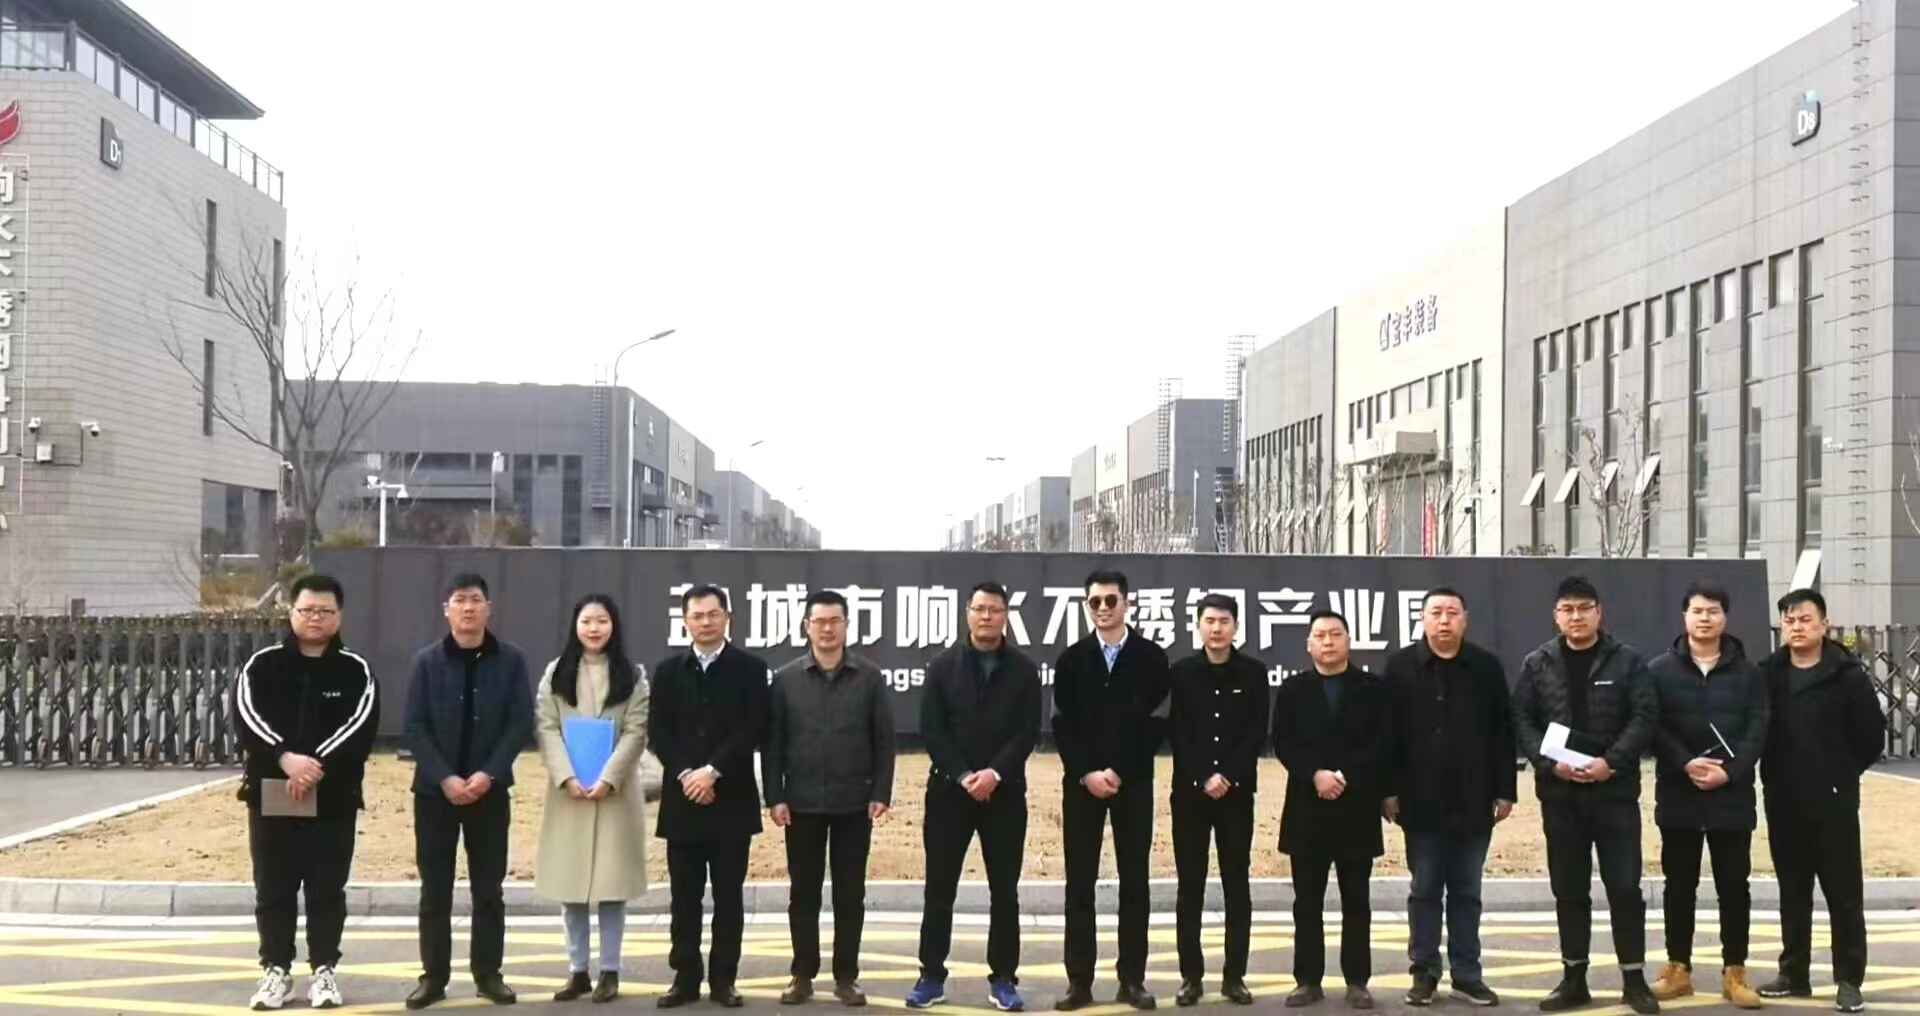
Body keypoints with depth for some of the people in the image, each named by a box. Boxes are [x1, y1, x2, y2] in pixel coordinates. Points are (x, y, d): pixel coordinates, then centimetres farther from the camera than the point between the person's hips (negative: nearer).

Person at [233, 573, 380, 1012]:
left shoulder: (356, 671, 2)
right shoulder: (261, 666, 4)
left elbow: (360, 727, -11)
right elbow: (248, 718, -10)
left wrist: (317, 766, -23)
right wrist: (286, 758, -25)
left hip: (334, 798, -1)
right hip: (270, 794, 1)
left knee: (327, 889, 5)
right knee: (273, 889, 7)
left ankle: (324, 970, 14)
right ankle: (276, 970, 17)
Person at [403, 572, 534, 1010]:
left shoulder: (511, 660, 0)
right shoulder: (426, 660, 1)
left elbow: (521, 723, -3)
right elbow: (415, 727, -3)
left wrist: (488, 774, -15)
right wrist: (445, 778, -15)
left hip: (489, 789, 0)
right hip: (435, 789, 0)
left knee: (489, 888, 6)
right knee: (435, 889, 4)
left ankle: (488, 973, 14)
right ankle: (434, 975, 11)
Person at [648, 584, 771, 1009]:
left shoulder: (751, 668, 0)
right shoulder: (668, 670, 8)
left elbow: (753, 730, -8)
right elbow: (657, 732, 2)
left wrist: (713, 771, -16)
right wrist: (685, 774, -12)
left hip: (731, 798, -2)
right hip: (681, 798, 2)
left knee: (728, 894, 3)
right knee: (685, 895, 6)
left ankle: (724, 979, 10)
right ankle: (686, 977, 13)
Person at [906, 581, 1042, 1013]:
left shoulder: (1023, 670, 3)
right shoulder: (943, 666, 3)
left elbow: (1028, 732, -4)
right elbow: (931, 729, -3)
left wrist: (995, 773, -17)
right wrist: (964, 776, -13)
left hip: (1005, 792, 0)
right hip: (949, 790, 0)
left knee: (1004, 892, 4)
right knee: (939, 890, 3)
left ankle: (1003, 980, 12)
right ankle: (932, 977, 12)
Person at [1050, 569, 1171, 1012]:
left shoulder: (1151, 657, 0)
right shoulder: (1072, 659, 6)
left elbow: (1153, 723, -5)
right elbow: (1063, 725, 2)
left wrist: (1118, 772, -11)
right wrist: (1087, 773, -10)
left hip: (1132, 783, -1)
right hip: (1081, 783, 1)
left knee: (1134, 882, 3)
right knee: (1079, 884, 1)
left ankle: (1132, 980, 9)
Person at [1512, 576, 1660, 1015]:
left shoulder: (1627, 660, 0)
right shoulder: (1537, 664, 5)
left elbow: (1645, 716, -5)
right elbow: (1522, 721, 3)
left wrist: (1611, 762, -16)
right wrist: (1550, 763, -12)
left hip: (1615, 791, -2)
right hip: (1560, 794, 2)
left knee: (1625, 887, 0)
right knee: (1569, 890, 9)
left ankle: (1634, 979, 10)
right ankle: (1574, 979, 17)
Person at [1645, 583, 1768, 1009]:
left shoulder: (1747, 672, 5)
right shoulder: (1660, 670, 3)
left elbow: (1758, 729, -2)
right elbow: (1651, 727, -4)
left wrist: (1729, 771, -16)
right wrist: (1685, 764, -18)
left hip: (1732, 797, 0)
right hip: (1678, 797, 0)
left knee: (1733, 886, 4)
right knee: (1679, 885, 7)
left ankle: (1734, 972, 13)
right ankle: (1678, 968, 16)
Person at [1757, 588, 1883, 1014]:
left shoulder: (1847, 675, -7)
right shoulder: (1768, 673, 3)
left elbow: (1873, 734, -5)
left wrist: (1842, 773, 2)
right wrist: (1775, 774, 5)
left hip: (1833, 801, -4)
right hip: (1782, 802, 4)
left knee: (1844, 892, 0)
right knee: (1793, 892, 13)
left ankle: (1849, 980, 8)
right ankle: (1794, 973, 22)